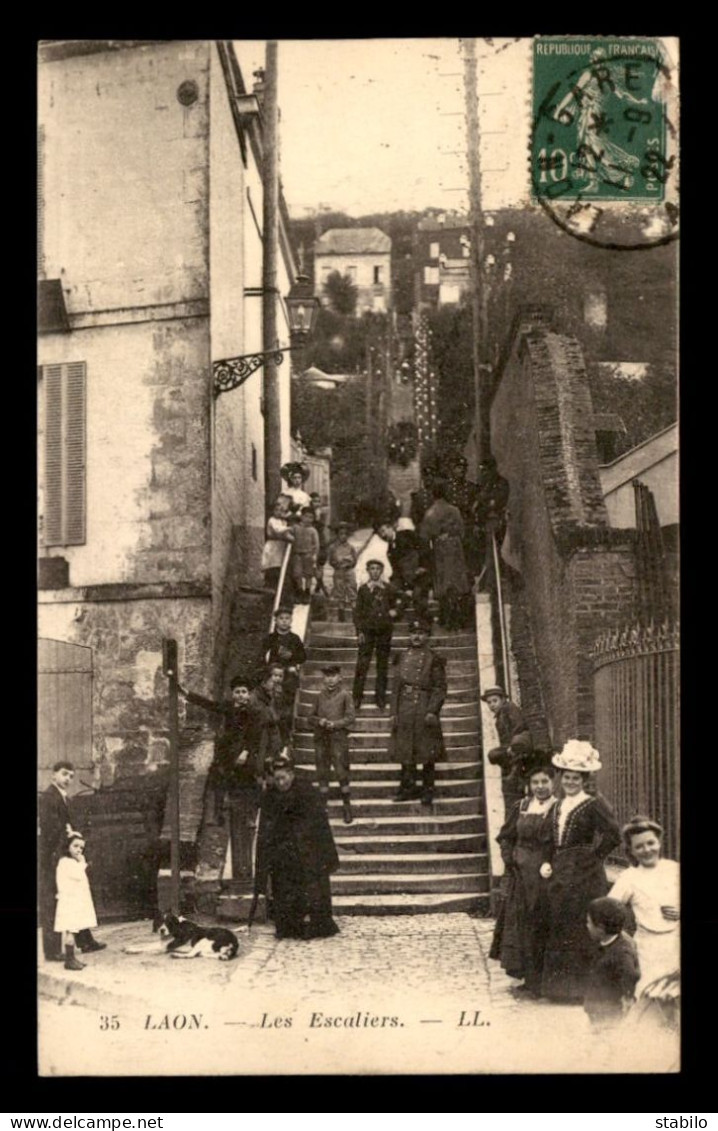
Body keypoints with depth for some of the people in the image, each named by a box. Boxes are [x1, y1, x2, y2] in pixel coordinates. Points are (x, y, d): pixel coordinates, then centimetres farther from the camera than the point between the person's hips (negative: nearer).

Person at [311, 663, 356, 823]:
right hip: (321, 738, 4)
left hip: (338, 738, -4)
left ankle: (347, 808, 5)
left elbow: (350, 717, -5)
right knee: (322, 773, 8)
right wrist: (319, 721, -9)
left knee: (342, 772, -4)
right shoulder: (321, 695, 10)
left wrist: (334, 724, -18)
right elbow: (311, 717, 12)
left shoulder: (344, 695, -1)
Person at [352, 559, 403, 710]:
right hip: (367, 630, -1)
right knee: (362, 664, -7)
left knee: (383, 664, 5)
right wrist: (359, 631, -5)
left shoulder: (389, 589, 6)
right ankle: (357, 698, -2)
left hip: (384, 630, 1)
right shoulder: (363, 589, 5)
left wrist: (394, 611, 0)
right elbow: (358, 612, 4)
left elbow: (398, 601, 21)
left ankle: (381, 698, 12)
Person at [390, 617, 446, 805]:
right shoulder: (403, 657, 10)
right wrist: (394, 712, 6)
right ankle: (408, 788, 17)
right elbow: (396, 686, 12)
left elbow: (440, 688, -5)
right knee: (405, 751, 7)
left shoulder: (434, 659, -2)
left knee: (427, 754, 2)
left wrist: (432, 711, -16)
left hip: (425, 710, -4)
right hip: (404, 711, 4)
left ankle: (428, 790, 11)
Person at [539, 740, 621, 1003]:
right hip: (559, 873, 7)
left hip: (584, 874, -7)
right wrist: (547, 863, 4)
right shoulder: (558, 807, 14)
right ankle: (560, 982, 19)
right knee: (558, 928, 10)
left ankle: (581, 983, 3)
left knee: (581, 929, -4)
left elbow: (613, 834, -20)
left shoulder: (594, 805, -8)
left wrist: (595, 856, -13)